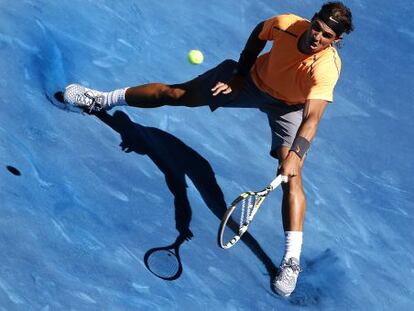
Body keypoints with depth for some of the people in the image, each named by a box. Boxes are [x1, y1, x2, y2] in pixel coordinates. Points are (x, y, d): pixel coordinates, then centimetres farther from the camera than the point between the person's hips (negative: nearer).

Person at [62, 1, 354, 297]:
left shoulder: (326, 68, -38)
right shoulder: (286, 24, -29)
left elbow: (311, 120, -46)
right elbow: (259, 32, -4)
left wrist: (294, 156, -60)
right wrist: (240, 74, -5)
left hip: (289, 107, -3)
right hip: (254, 78, 3)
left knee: (291, 177, -19)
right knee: (174, 93, 7)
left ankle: (292, 261, -9)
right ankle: (103, 100, 29)